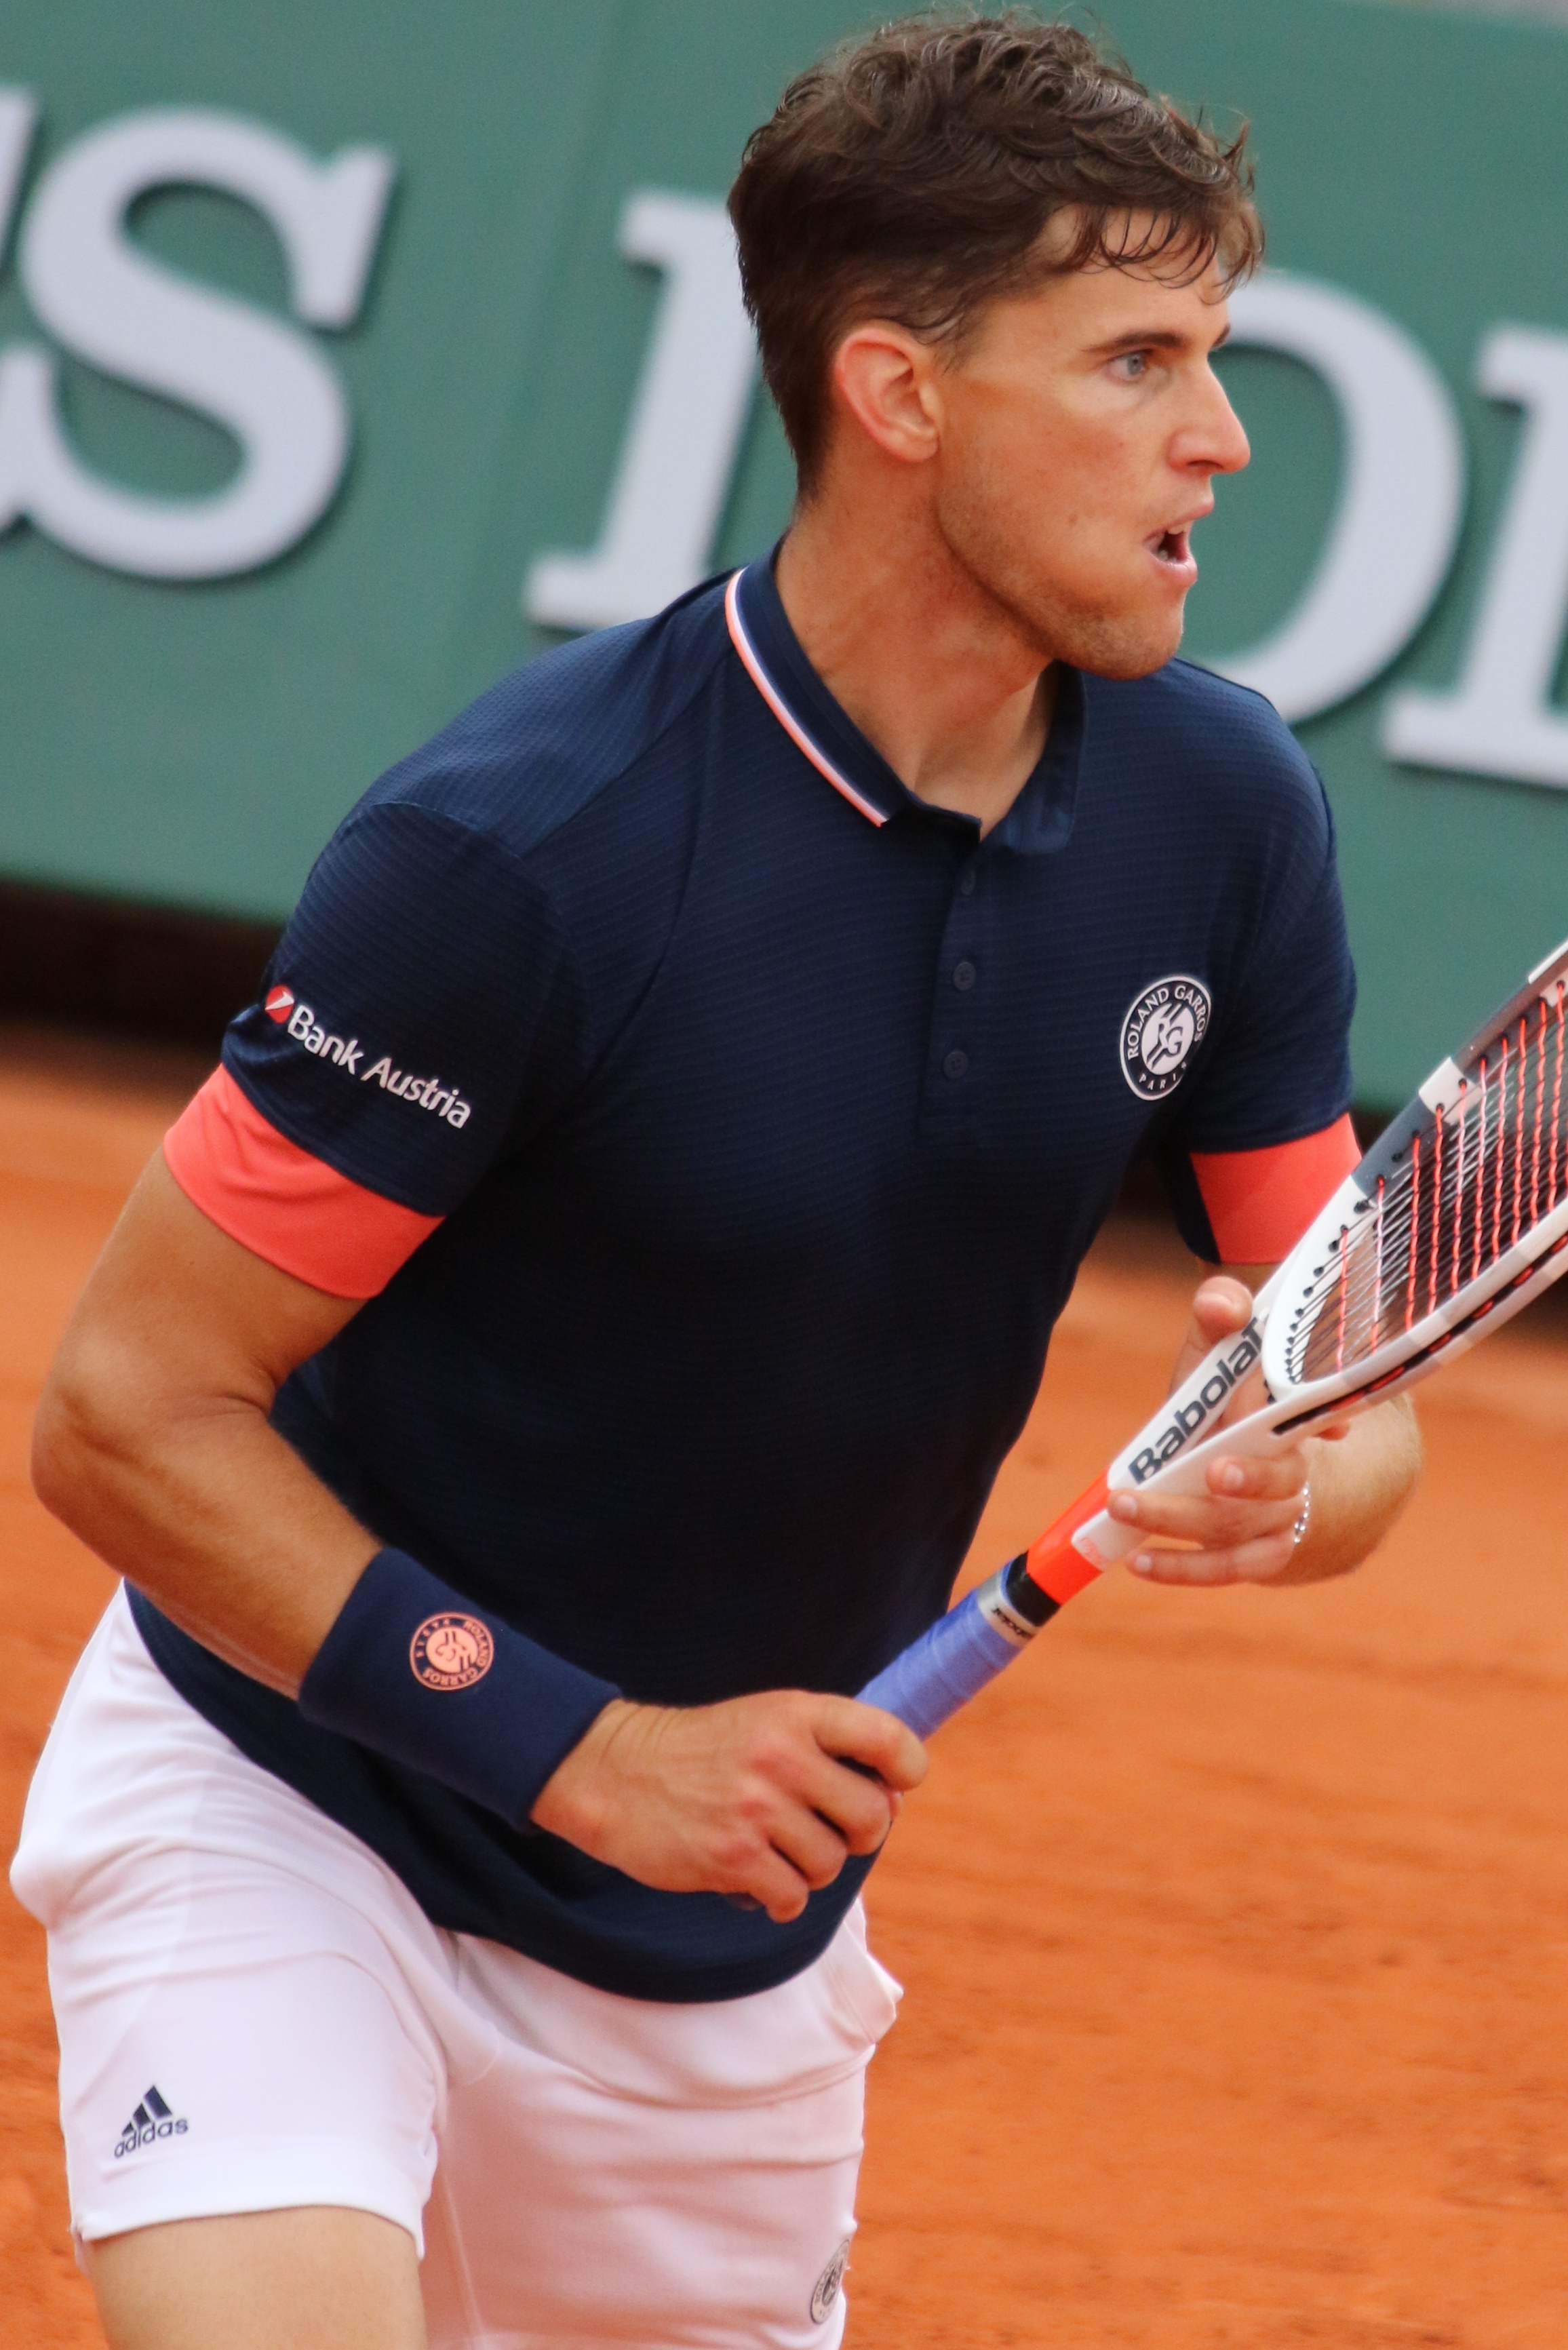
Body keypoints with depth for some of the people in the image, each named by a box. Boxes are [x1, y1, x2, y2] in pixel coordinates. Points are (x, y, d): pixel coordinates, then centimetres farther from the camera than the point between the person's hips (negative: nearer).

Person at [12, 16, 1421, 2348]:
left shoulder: (1225, 813, -7)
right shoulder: (517, 846, -24)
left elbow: (1365, 1406, 2)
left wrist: (1288, 1480, -22)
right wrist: (572, 1744, -23)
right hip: (292, 1809, -6)